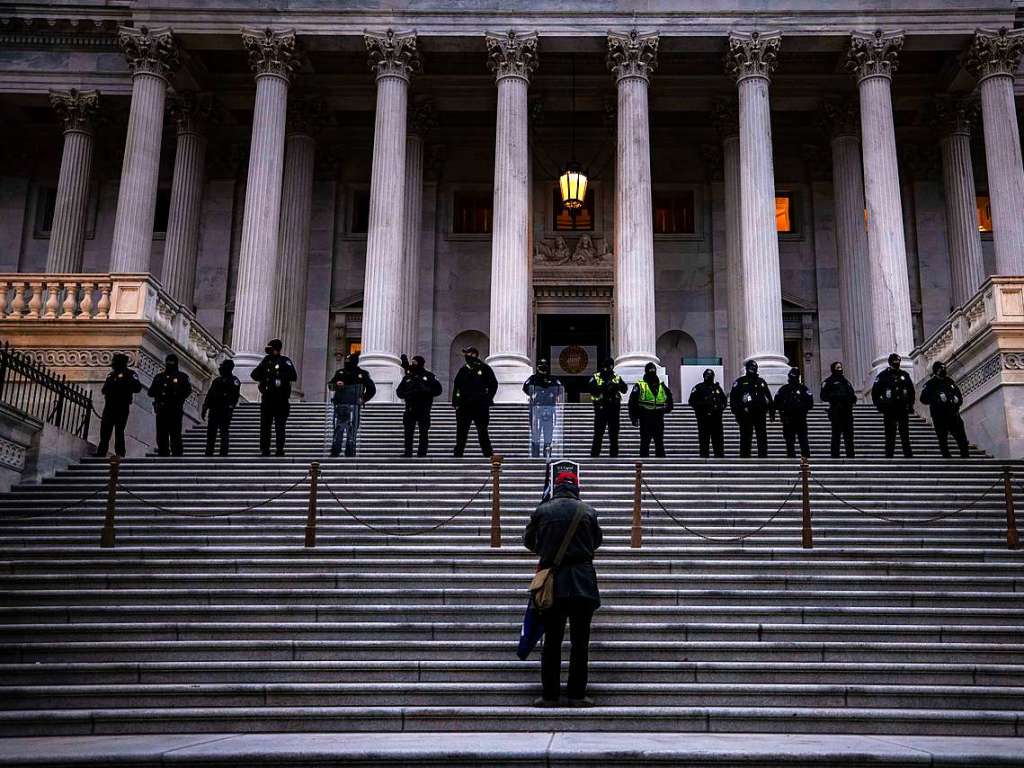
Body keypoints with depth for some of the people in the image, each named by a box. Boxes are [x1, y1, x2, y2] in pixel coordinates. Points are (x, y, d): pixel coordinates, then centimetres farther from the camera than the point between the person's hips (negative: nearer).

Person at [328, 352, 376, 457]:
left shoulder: (362, 374, 7)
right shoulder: (340, 372, 14)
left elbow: (372, 389, 13)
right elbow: (330, 385, 12)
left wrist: (363, 400, 3)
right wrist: (336, 385, -11)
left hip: (353, 406, -2)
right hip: (339, 405, 2)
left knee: (352, 432, -5)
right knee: (338, 429, 1)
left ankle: (350, 454, -2)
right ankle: (334, 453, 2)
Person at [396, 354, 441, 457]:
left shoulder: (429, 376, 4)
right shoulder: (408, 377, 12)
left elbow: (438, 390, -2)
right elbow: (399, 391, 10)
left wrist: (426, 391, -15)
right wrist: (408, 394, -10)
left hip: (424, 410, -3)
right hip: (410, 409, 3)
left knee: (423, 434, 0)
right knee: (408, 434, 4)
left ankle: (422, 454, 4)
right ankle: (408, 453, 11)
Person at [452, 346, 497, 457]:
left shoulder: (484, 368, 1)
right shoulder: (463, 369, 14)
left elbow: (493, 384, 4)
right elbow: (456, 386, 14)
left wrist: (488, 398, -4)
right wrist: (455, 401, 4)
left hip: (480, 406, -4)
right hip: (464, 406, 4)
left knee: (482, 432, -1)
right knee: (461, 432, 5)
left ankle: (488, 455, 3)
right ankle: (458, 455, 9)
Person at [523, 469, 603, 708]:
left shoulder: (542, 511, 1)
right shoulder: (588, 511, 2)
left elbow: (528, 541, 14)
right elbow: (596, 542, 16)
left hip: (552, 583, 0)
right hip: (582, 583, 0)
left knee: (552, 641, 6)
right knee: (580, 642, 6)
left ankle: (550, 695, 7)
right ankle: (577, 695, 6)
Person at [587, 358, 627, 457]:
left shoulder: (617, 378, 11)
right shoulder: (596, 377, 4)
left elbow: (624, 389, -4)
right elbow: (590, 387, -14)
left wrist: (616, 385, -23)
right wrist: (603, 387, -25)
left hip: (614, 408, 3)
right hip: (601, 408, -3)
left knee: (614, 434, 7)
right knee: (598, 434, -2)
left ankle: (614, 456, 13)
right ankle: (594, 455, 2)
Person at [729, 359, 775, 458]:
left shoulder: (762, 382, 19)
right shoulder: (740, 382, 6)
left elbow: (769, 398, 20)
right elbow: (733, 398, 0)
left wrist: (772, 412, 12)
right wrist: (737, 413, -9)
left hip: (760, 414, 4)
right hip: (746, 416, -4)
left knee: (762, 438, 2)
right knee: (745, 439, -1)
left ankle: (763, 457, 4)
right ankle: (744, 457, 3)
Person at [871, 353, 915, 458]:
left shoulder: (905, 375, 10)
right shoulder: (883, 376, 1)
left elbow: (912, 391, 19)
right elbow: (875, 393, 4)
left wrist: (910, 405, 9)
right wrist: (880, 405, -4)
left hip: (903, 410, 3)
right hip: (889, 411, -3)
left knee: (905, 436, 4)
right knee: (890, 437, 1)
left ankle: (908, 457, 6)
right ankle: (889, 457, 4)